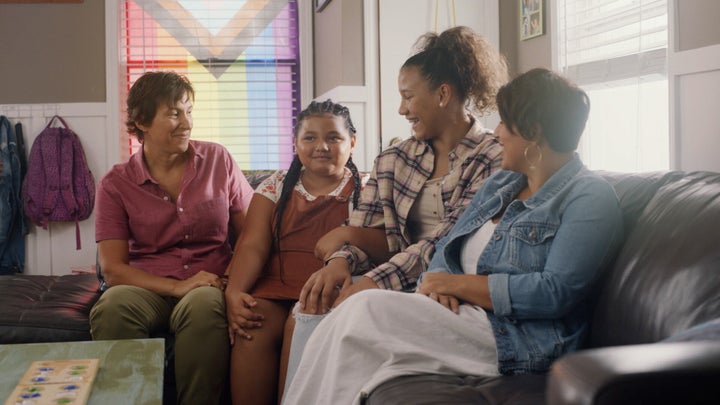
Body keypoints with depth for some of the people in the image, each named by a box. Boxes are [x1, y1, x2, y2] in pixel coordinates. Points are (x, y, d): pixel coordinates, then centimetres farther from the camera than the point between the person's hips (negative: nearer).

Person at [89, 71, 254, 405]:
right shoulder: (115, 185, 4)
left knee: (203, 305, -36)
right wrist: (177, 287, -18)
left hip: (210, 285, 0)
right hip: (147, 288, 0)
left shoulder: (218, 161, 8)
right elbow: (112, 269, -3)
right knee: (113, 306, -34)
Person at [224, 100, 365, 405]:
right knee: (252, 329, -30)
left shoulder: (363, 191, 11)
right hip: (276, 286, 2)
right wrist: (234, 292, -14)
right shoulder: (277, 186, 17)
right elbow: (253, 246, 5)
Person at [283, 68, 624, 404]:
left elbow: (555, 292, -17)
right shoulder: (500, 183, 21)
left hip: (512, 342, -7)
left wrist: (458, 284, -12)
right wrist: (437, 283, -6)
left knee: (364, 311, -21)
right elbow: (448, 247, 19)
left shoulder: (590, 197, -5)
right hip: (460, 313, 8)